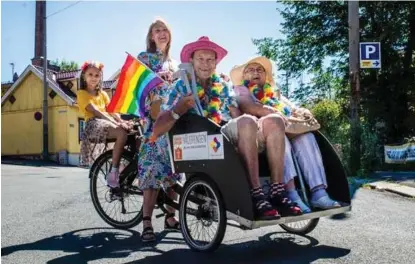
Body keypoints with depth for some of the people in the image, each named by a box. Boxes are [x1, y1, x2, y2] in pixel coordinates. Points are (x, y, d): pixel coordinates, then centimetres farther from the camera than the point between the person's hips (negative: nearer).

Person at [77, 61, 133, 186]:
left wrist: (122, 121, -13)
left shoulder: (103, 94, 23)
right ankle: (113, 172, -30)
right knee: (122, 133, -34)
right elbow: (96, 112, -12)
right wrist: (116, 123, -24)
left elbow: (112, 110, 9)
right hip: (94, 124, -6)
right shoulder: (82, 93, 3)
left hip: (107, 123, 6)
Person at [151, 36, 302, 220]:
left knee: (274, 121, -18)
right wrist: (177, 111, -19)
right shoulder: (181, 87, 9)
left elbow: (238, 116, 15)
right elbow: (157, 130, -1)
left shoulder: (222, 86, 24)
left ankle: (278, 193, -24)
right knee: (247, 122, -32)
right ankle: (256, 196, -35)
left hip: (237, 139, 6)